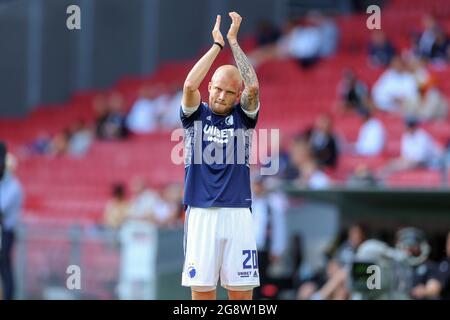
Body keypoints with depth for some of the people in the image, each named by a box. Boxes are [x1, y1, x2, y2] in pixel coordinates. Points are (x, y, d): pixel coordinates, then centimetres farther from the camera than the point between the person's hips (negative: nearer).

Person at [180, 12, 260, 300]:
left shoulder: (242, 116, 9)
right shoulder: (196, 115, 8)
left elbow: (253, 87, -10)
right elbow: (190, 85, -11)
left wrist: (233, 41, -6)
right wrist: (217, 44, -7)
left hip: (238, 214, 0)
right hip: (201, 214, 0)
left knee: (242, 293, 0)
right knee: (201, 290, -1)